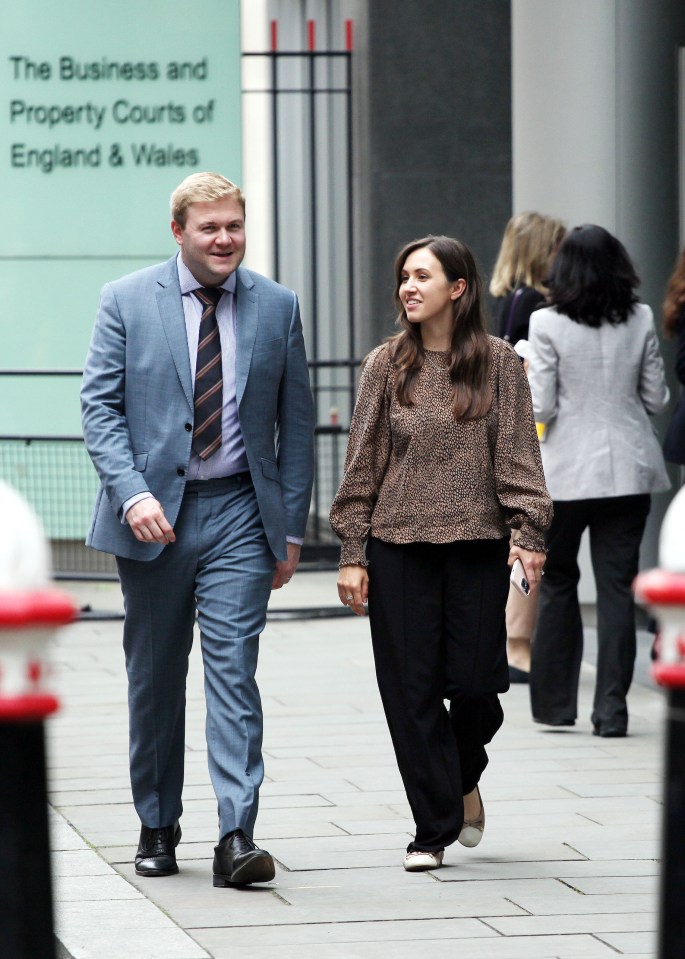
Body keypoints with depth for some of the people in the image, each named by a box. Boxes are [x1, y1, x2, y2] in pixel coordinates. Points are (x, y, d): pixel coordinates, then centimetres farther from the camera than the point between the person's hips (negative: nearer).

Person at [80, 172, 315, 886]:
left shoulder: (277, 307, 4)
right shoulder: (127, 302, 0)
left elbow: (295, 422, 8)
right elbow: (99, 405, -3)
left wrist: (290, 527, 4)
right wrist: (132, 493, -18)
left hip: (240, 511, 0)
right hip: (154, 514, 0)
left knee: (233, 668, -11)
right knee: (154, 678, 9)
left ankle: (237, 836, -15)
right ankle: (157, 827, 23)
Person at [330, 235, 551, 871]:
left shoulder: (498, 363, 1)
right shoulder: (387, 365, 4)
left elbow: (518, 458, 1)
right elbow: (362, 465, 5)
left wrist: (527, 533, -10)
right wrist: (352, 554, 0)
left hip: (476, 544, -1)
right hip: (398, 547, 1)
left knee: (475, 681, -2)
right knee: (411, 688, -1)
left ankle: (465, 777, 31)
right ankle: (433, 829, 7)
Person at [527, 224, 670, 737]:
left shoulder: (548, 324, -9)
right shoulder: (641, 320, -1)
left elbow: (540, 407, -10)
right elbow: (657, 399, 3)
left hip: (567, 472, -2)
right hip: (629, 469, 2)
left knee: (558, 582, 12)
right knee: (617, 588, 4)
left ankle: (555, 702, 16)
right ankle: (611, 709, 0)